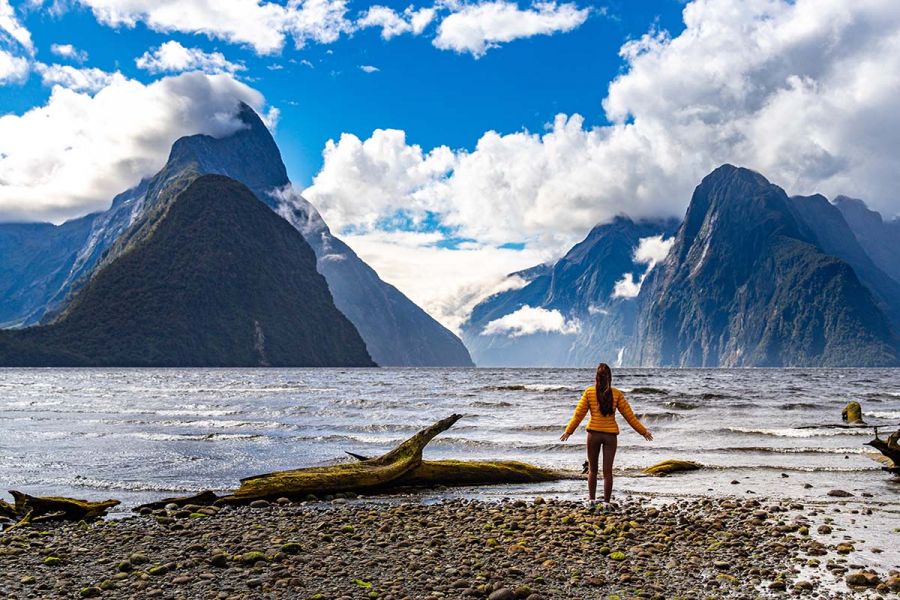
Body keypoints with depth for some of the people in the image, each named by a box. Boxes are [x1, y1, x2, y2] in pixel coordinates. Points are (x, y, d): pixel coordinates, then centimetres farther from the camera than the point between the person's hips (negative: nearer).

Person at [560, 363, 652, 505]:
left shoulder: (589, 392, -3)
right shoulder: (616, 394, -3)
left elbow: (579, 414, -2)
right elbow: (629, 415, 0)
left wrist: (568, 431, 7)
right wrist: (643, 431, 10)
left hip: (594, 433, 0)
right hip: (611, 434, 0)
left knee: (592, 469, 14)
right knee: (607, 471, 5)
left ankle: (592, 500, 16)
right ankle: (606, 503, 5)